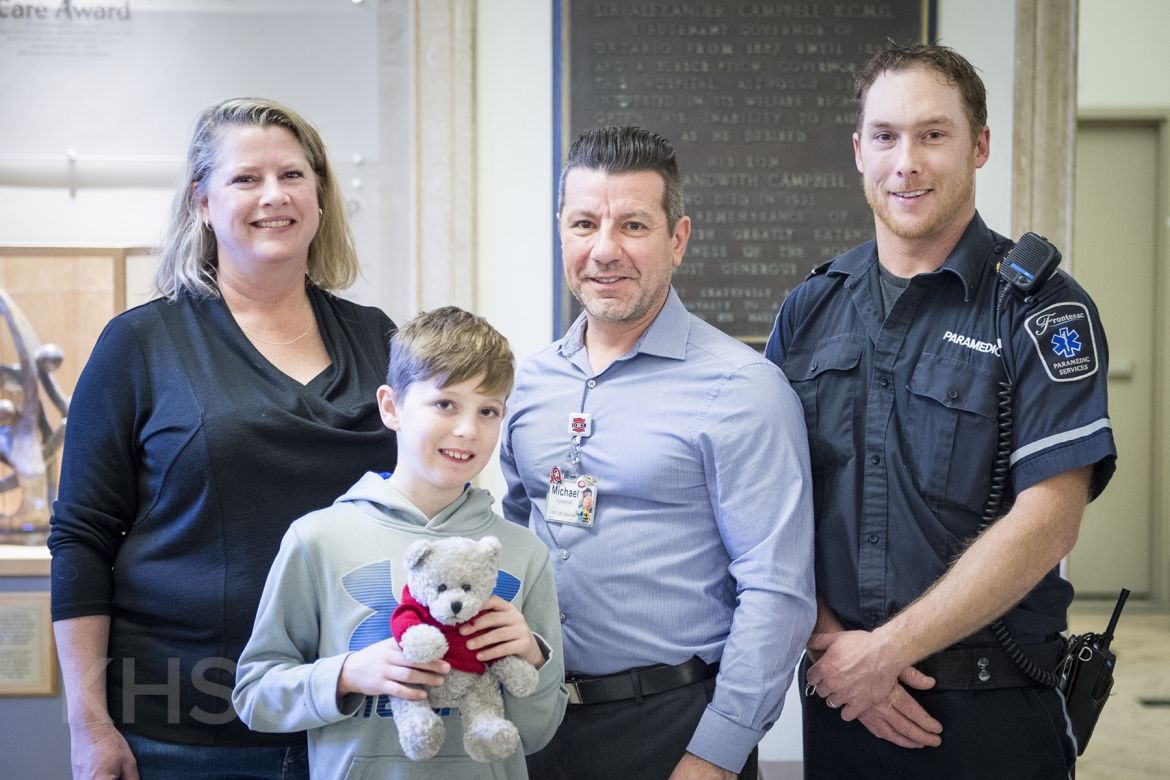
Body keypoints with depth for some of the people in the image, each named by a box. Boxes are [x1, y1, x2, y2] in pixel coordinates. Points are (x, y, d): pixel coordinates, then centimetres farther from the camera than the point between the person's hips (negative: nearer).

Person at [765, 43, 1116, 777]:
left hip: (993, 708, -3)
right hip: (840, 693, 3)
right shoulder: (809, 309, 5)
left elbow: (1046, 524, -14)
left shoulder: (1042, 309, -7)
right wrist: (829, 641, -10)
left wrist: (885, 650, -14)